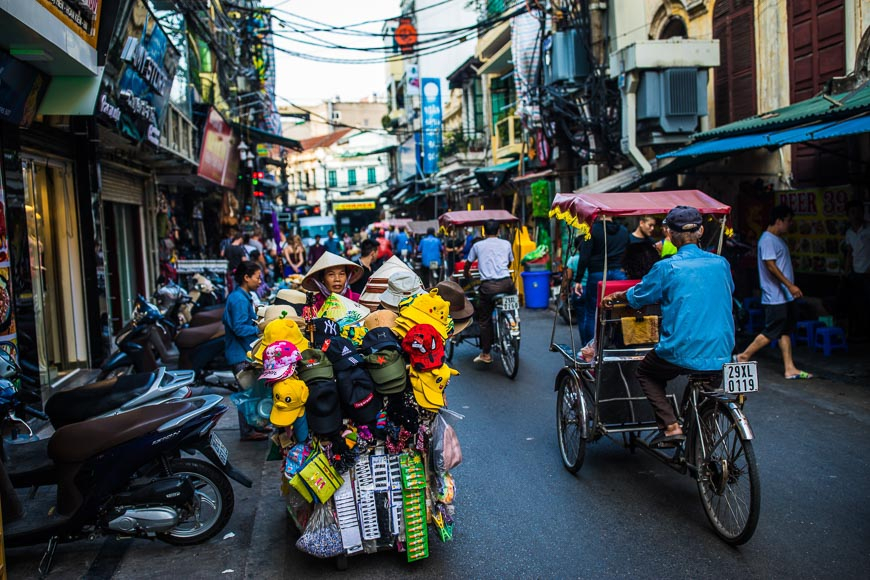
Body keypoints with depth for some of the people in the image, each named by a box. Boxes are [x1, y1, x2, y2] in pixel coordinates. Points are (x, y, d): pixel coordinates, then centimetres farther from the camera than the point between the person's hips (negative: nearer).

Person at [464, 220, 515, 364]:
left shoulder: (478, 245, 11)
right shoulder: (506, 244, 14)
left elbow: (468, 264, 25)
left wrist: (466, 274, 46)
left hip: (488, 285, -1)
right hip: (506, 282, 1)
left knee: (484, 320, 8)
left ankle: (486, 354, 8)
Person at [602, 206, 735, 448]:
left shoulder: (666, 268, -9)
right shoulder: (721, 263, 5)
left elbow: (637, 298, 5)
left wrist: (615, 296, 28)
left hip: (683, 355, -5)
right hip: (721, 355, 5)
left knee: (645, 372, 22)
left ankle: (671, 426, 7)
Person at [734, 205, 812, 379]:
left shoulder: (779, 239, 17)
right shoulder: (767, 239, -14)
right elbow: (771, 266, -21)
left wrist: (790, 288, 20)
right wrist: (790, 285, -24)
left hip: (785, 296, 10)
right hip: (775, 297, -10)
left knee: (786, 332, 9)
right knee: (771, 333, -6)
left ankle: (790, 368, 12)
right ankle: (743, 357, 5)